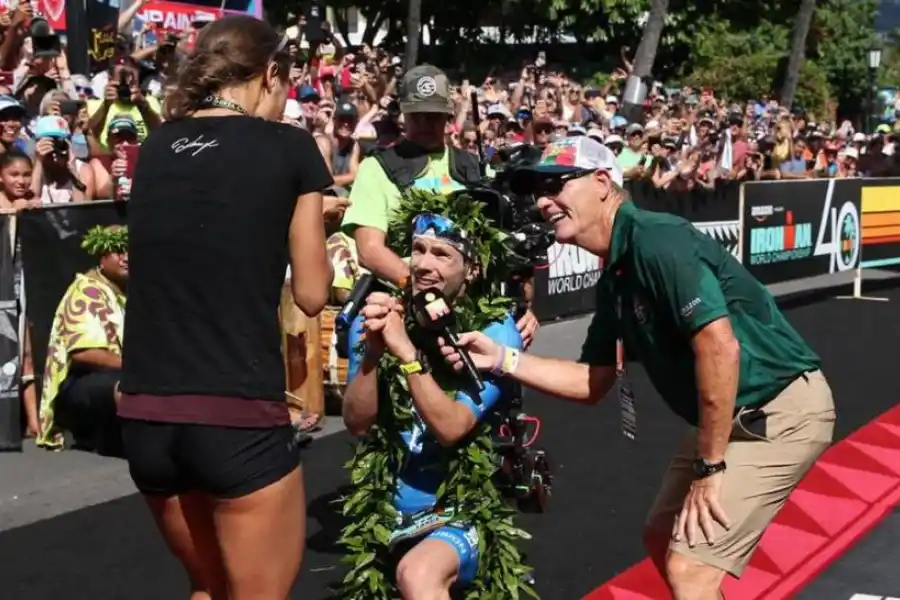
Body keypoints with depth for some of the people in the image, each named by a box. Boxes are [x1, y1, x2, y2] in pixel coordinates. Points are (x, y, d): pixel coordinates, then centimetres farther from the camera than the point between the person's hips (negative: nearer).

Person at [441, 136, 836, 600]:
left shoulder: (656, 240, -21)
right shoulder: (615, 279, 9)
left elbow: (720, 347, -30)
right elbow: (592, 383, 16)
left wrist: (709, 467, -23)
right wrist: (501, 359, 5)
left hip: (780, 412, -10)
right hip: (730, 416, 10)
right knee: (662, 540, 21)